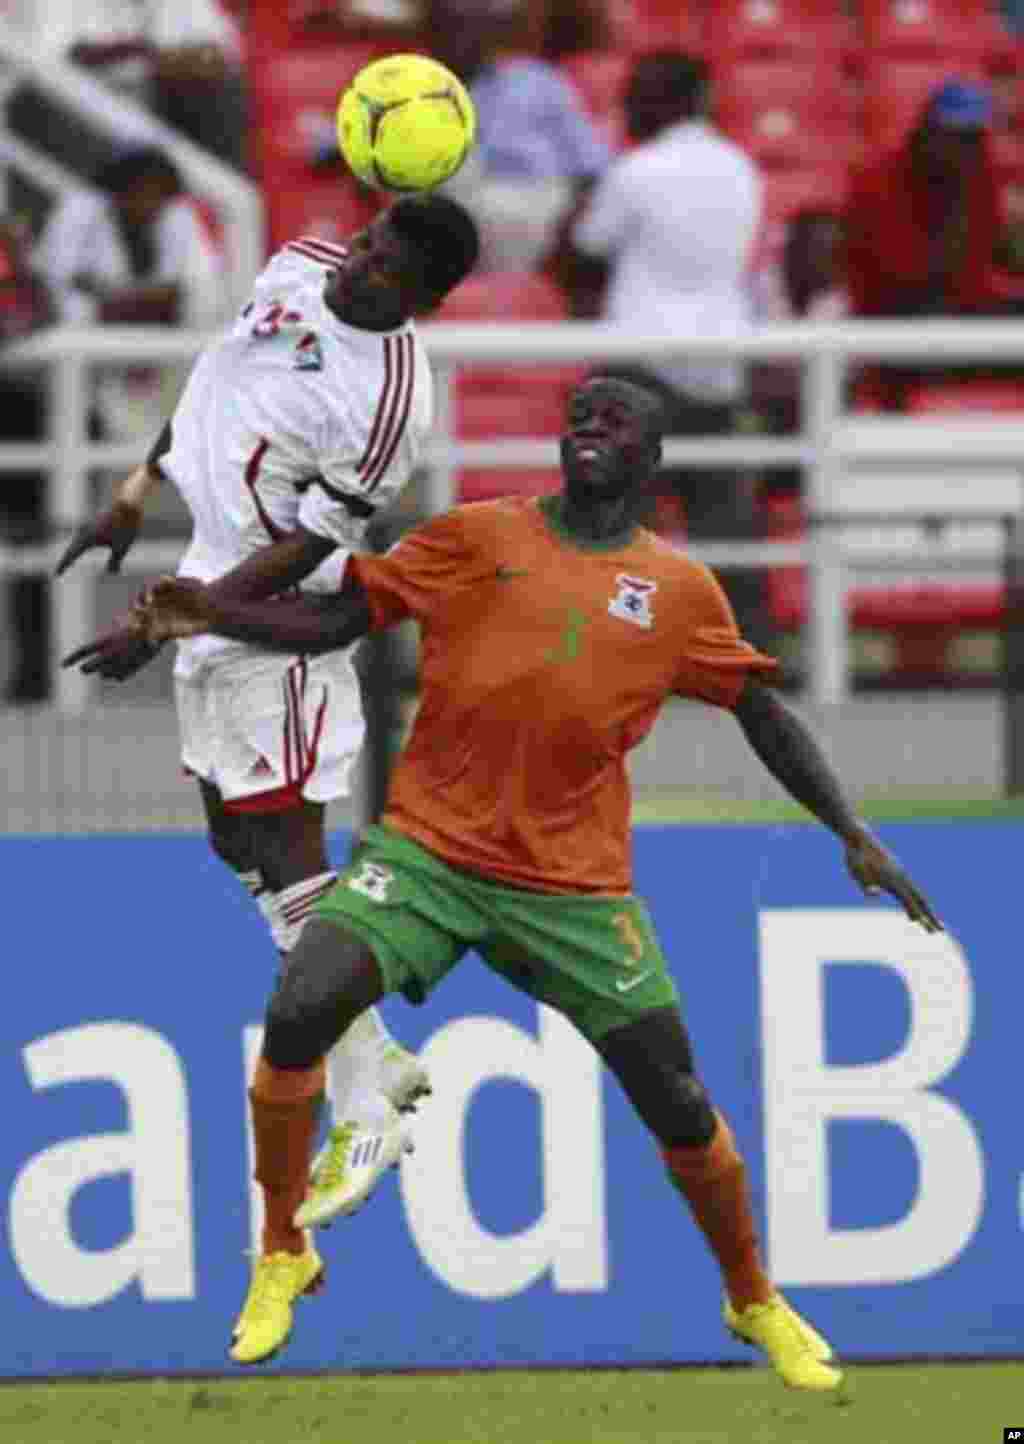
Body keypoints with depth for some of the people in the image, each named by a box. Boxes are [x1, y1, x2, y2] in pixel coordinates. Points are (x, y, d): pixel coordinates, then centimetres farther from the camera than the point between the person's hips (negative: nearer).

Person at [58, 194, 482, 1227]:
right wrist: (135, 500, 18)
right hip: (213, 579, 9)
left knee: (285, 851, -11)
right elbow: (217, 379, 17)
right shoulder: (300, 268, 0)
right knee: (238, 841, 14)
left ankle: (364, 1117, -7)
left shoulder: (386, 397, -25)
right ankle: (382, 1061, 23)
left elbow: (305, 549, -22)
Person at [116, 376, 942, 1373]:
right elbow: (337, 618, 3)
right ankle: (282, 1258, 0)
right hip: (428, 850, -1)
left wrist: (852, 836, 8)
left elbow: (762, 714, 14)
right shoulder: (479, 538, 3)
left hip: (576, 887, 1)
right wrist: (213, 616, -12)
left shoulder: (681, 591, 6)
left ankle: (755, 1302, 26)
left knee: (676, 1102, 0)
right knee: (299, 1011, -22)